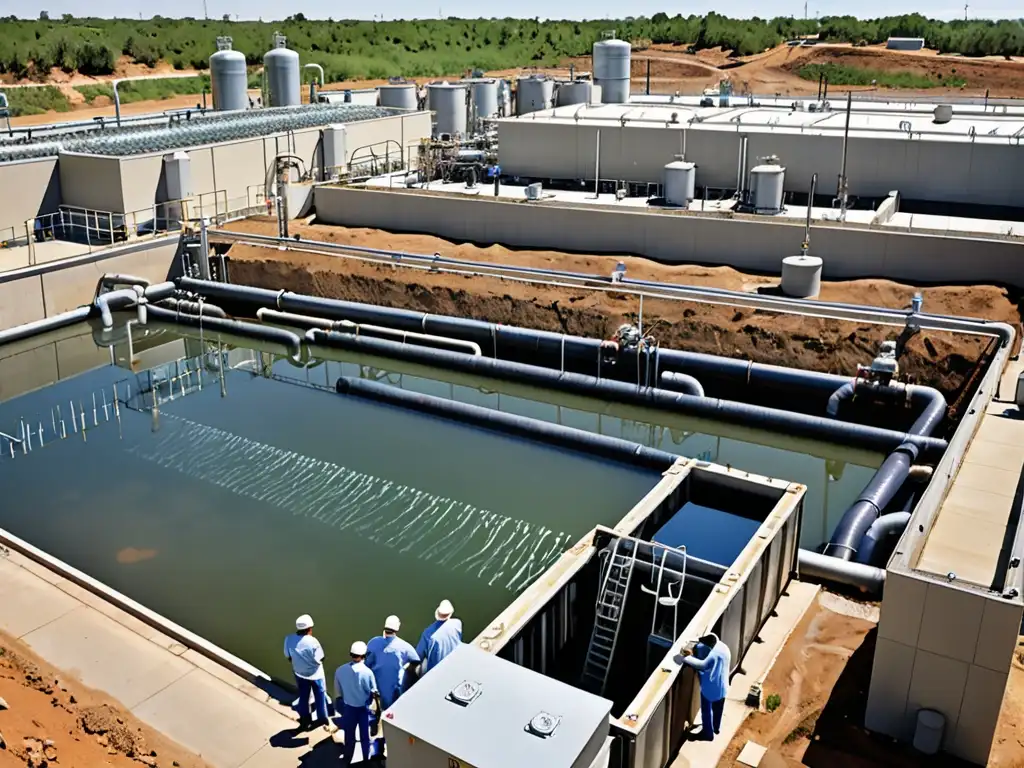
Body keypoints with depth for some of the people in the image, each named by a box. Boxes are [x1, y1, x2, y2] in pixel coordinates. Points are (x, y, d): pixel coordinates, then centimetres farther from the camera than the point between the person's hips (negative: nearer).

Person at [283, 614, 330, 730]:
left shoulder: (289, 639, -18)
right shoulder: (312, 641, -31)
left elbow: (288, 657, -3)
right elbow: (319, 659, -21)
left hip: (299, 674, 4)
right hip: (315, 674, -4)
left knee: (303, 697, 23)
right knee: (320, 697, 19)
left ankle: (305, 721, 37)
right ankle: (323, 720, 35)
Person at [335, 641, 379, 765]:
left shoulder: (340, 670, -14)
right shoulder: (367, 672, -23)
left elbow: (338, 692, -2)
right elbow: (374, 693, -12)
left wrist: (340, 707, 13)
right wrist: (378, 706, 7)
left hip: (348, 707, 2)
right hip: (364, 708, -2)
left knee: (349, 734, 20)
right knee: (365, 735, 17)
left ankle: (347, 759, 36)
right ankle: (366, 759, 33)